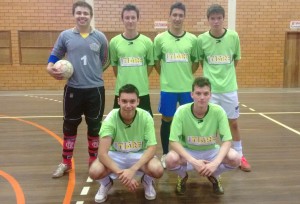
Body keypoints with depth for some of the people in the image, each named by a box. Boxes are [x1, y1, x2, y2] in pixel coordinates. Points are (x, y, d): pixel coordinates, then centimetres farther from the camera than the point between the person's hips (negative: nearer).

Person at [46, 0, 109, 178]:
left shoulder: (100, 37, 3)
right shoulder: (65, 35, 3)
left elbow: (106, 61, 12)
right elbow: (55, 56, 10)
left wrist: (94, 73, 1)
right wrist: (51, 68, -9)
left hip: (95, 89, 0)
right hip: (73, 88, 0)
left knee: (94, 126, 11)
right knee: (70, 125, 10)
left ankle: (94, 160, 29)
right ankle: (66, 162, 26)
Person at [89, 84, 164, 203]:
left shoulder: (145, 117, -21)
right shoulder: (110, 119, -24)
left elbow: (152, 148, -21)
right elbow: (102, 153, -27)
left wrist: (132, 170, -35)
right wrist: (122, 174, -38)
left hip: (139, 155, 0)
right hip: (116, 155, 0)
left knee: (157, 170, -30)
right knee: (95, 171, -29)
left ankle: (147, 181, 9)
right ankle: (106, 183, 10)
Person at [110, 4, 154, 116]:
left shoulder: (147, 42, -2)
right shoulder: (114, 41, -1)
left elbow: (150, 64, 7)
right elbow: (114, 64, 8)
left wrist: (141, 79, 5)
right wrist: (122, 79, 7)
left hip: (142, 91, 0)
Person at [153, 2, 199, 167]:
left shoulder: (192, 39, 2)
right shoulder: (160, 38, -1)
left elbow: (196, 62, 12)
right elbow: (156, 62, 7)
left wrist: (187, 75, 5)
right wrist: (165, 76, 4)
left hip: (188, 87, 1)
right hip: (168, 88, -1)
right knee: (166, 120, 8)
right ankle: (165, 154, 23)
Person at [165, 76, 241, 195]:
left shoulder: (218, 111, -19)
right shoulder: (182, 111, -22)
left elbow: (227, 141, -17)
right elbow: (173, 142, -23)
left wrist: (215, 163, -34)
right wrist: (193, 161, -35)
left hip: (211, 151, 2)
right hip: (187, 152, -1)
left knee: (235, 158, -26)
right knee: (171, 160, -33)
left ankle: (214, 176, 10)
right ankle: (183, 177, 6)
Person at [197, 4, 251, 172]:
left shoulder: (234, 36, -4)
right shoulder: (202, 39, -6)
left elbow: (236, 60, 9)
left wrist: (227, 74, 7)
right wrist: (211, 73, 3)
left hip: (229, 87, 1)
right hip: (210, 88, -1)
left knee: (233, 122, 10)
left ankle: (239, 156, 27)